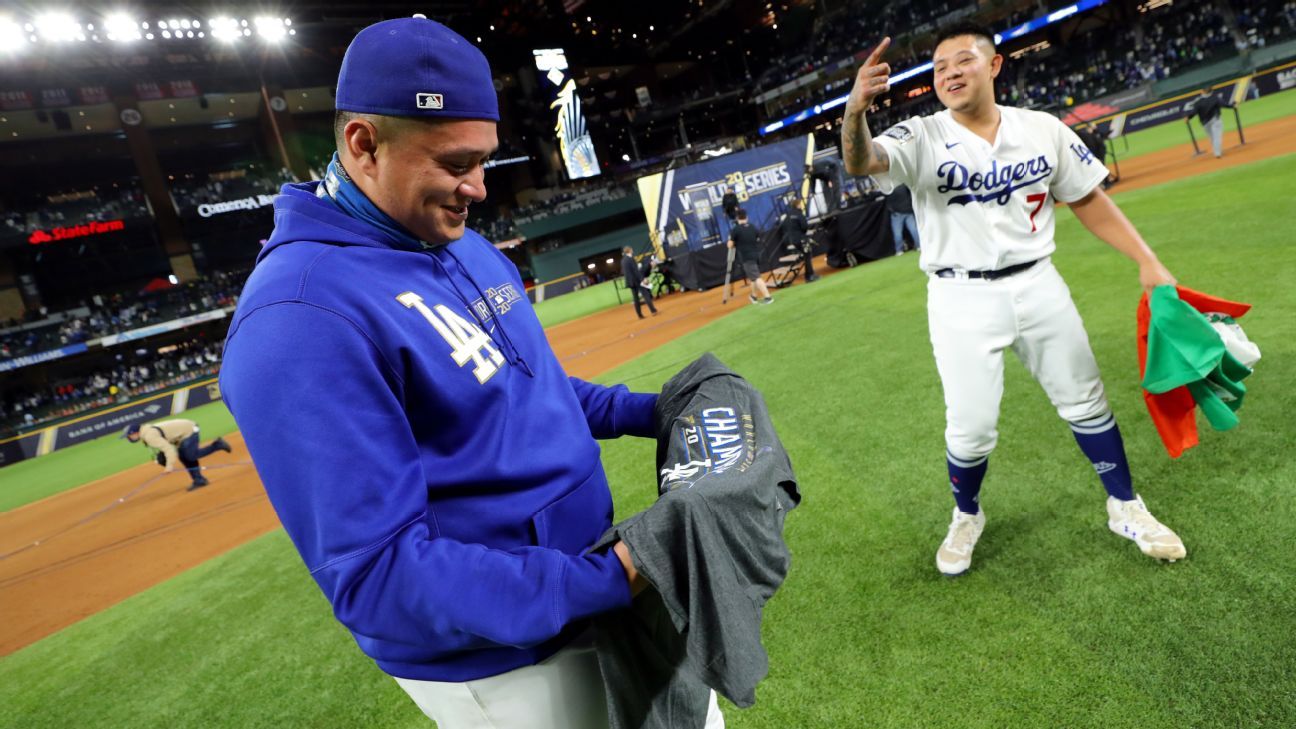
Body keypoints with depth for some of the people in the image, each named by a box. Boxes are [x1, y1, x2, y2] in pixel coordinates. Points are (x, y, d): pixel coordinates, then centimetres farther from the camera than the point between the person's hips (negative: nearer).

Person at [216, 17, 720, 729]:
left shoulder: (464, 245, 2)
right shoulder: (301, 320, -27)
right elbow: (377, 576, -27)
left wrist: (650, 411, 3)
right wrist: (599, 583, -29)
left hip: (579, 569, 8)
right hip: (497, 662, -8)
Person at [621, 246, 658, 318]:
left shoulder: (623, 261, 11)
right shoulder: (631, 258, -12)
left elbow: (623, 272, 18)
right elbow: (636, 270, -17)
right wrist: (642, 279, -17)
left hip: (630, 281, 7)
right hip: (637, 280, -7)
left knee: (636, 298, 9)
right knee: (646, 294, -2)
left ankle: (640, 314, 9)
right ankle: (653, 310, -6)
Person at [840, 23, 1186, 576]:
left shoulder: (1043, 129, 2)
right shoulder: (922, 138, -8)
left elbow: (1088, 200, 10)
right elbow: (861, 162, -28)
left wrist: (1147, 261, 4)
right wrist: (855, 110, -49)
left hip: (1037, 285, 3)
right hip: (961, 299, -3)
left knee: (1085, 403, 14)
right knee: (970, 429, -2)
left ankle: (1125, 509, 37)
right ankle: (966, 517, 28)